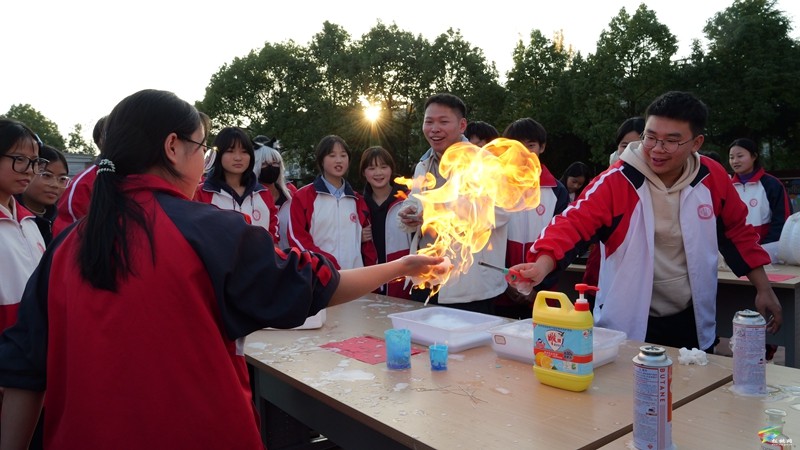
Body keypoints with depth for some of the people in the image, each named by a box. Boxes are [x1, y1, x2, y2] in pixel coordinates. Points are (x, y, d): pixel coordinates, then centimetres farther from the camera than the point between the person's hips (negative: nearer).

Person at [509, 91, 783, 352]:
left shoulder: (712, 178, -5)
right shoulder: (616, 181, -17)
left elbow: (737, 232, 8)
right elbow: (573, 224, -25)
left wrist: (763, 289, 10)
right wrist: (542, 266, -43)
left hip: (692, 322, 4)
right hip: (628, 326, -3)